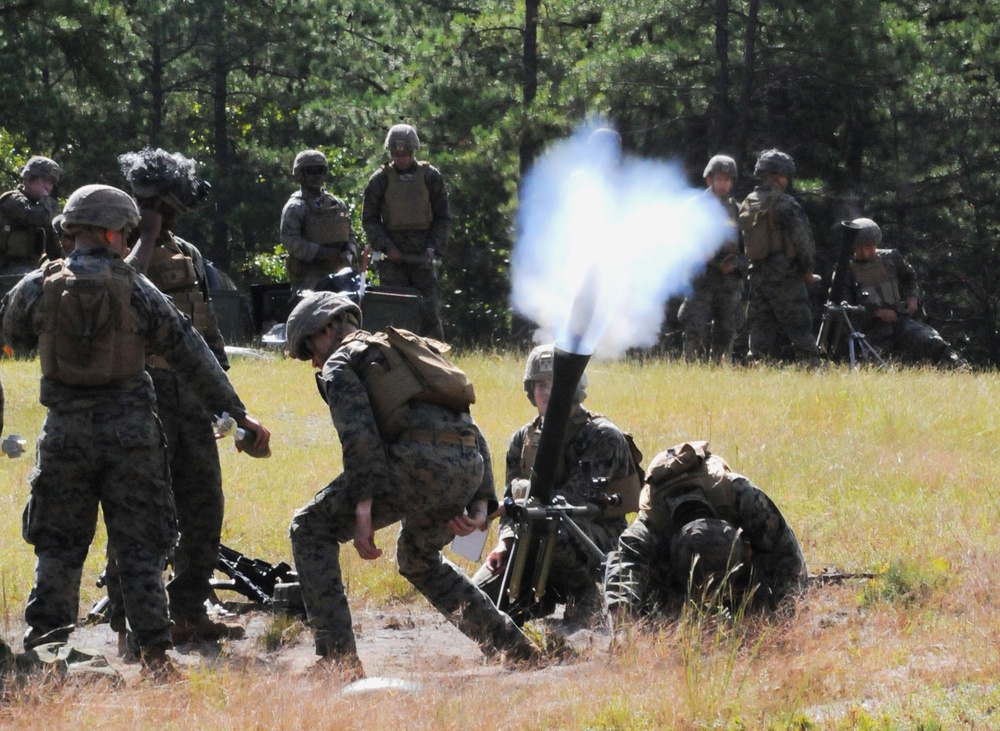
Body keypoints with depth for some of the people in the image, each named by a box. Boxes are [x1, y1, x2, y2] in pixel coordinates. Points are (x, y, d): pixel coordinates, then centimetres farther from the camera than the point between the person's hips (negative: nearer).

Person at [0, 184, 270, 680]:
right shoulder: (136, 290, -5)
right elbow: (192, 356, -2)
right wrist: (237, 415, 3)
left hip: (66, 430, 1)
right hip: (129, 429, -1)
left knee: (58, 545, 11)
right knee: (139, 546, 6)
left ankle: (45, 645, 6)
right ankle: (154, 653, 3)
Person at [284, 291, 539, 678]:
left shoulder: (340, 362, 12)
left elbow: (358, 432, -7)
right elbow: (469, 429, 29)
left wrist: (363, 508, -13)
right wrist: (480, 502, 21)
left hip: (418, 462, -8)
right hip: (467, 468, 8)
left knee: (310, 529, 7)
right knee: (418, 558, 33)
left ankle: (338, 658, -5)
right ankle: (515, 649, 30)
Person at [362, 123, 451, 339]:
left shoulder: (431, 177, 5)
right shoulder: (381, 179, 4)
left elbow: (443, 218, 8)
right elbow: (369, 219, 5)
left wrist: (433, 247, -6)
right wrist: (386, 247, -9)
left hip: (422, 254, 0)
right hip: (392, 255, 0)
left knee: (429, 310, -5)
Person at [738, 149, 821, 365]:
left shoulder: (746, 206, 10)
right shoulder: (785, 204, -11)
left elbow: (741, 240, 14)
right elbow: (803, 239, -12)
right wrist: (808, 270, -1)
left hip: (757, 275, 6)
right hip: (786, 277, -6)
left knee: (760, 332, 8)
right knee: (800, 332, -4)